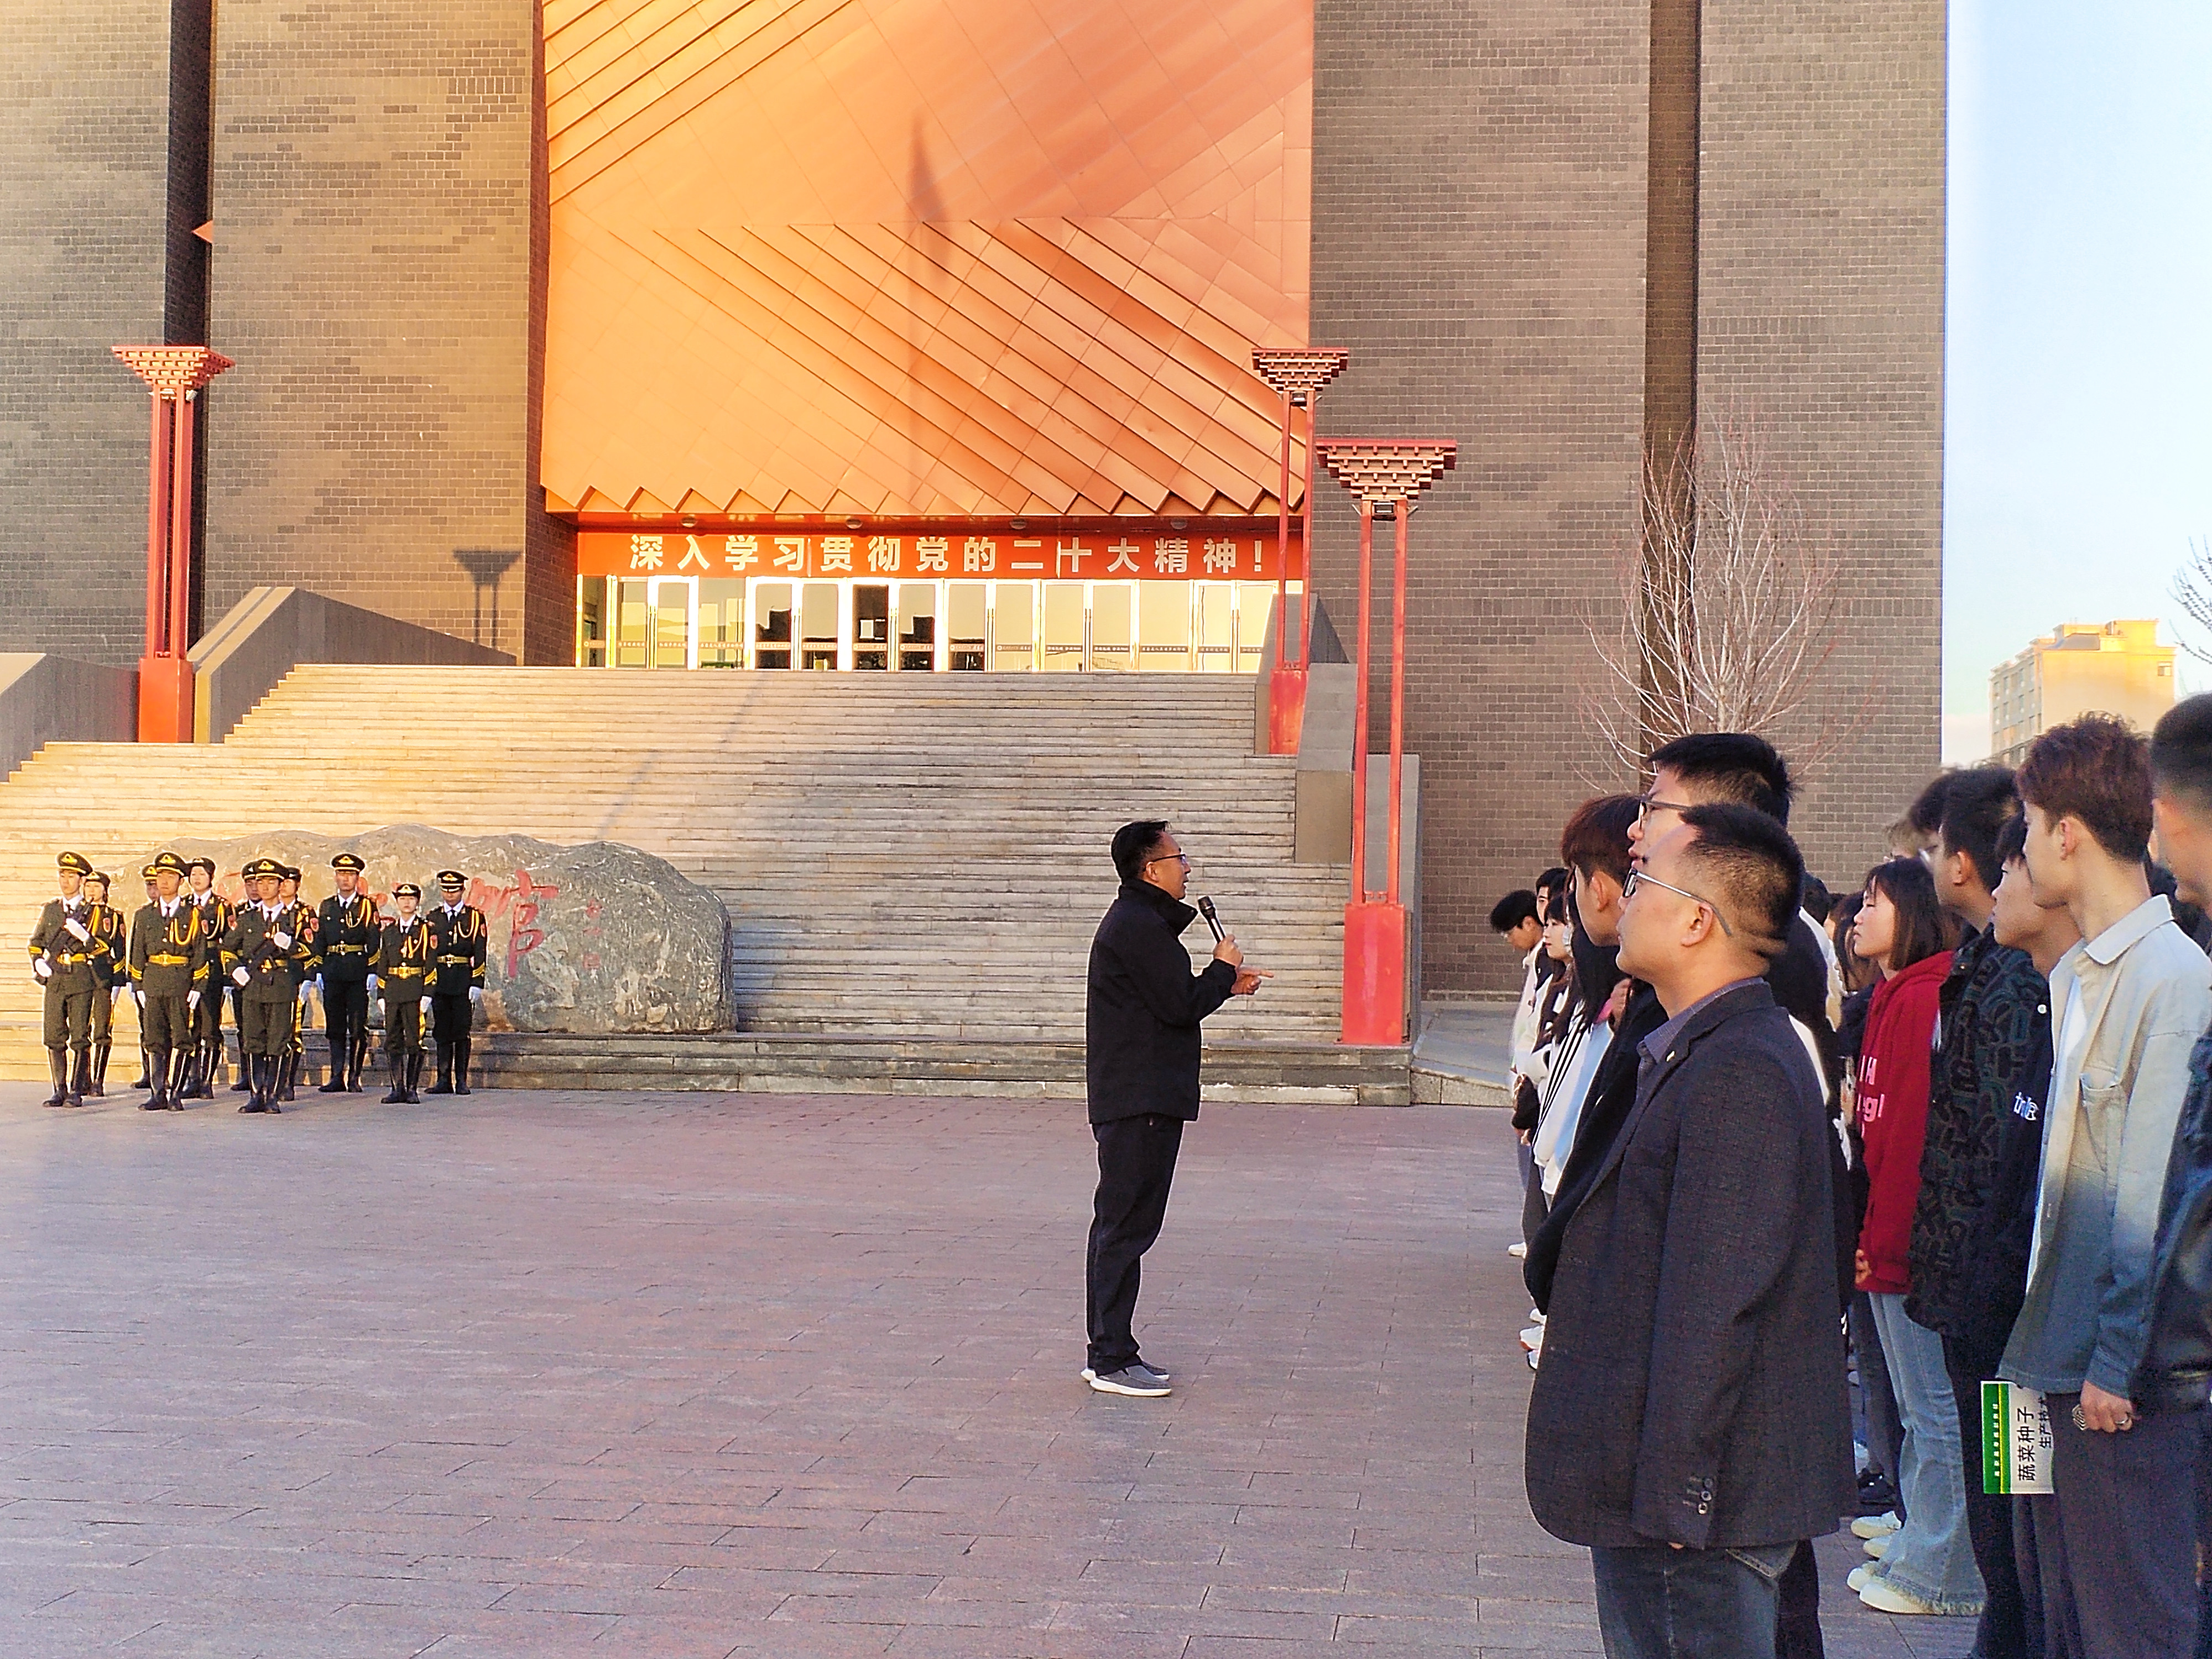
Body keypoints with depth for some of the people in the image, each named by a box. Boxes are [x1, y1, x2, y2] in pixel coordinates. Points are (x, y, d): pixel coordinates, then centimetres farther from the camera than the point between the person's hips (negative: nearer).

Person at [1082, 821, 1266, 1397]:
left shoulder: (1137, 921, 20)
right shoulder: (1140, 926, -15)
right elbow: (1181, 1005, -19)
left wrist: (1225, 984, 15)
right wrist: (1223, 970, -3)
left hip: (1131, 1099, 11)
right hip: (1141, 1103, -11)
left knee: (1118, 1224, 13)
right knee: (1127, 1225, -8)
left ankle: (1107, 1350, 19)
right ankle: (1111, 1359, -5)